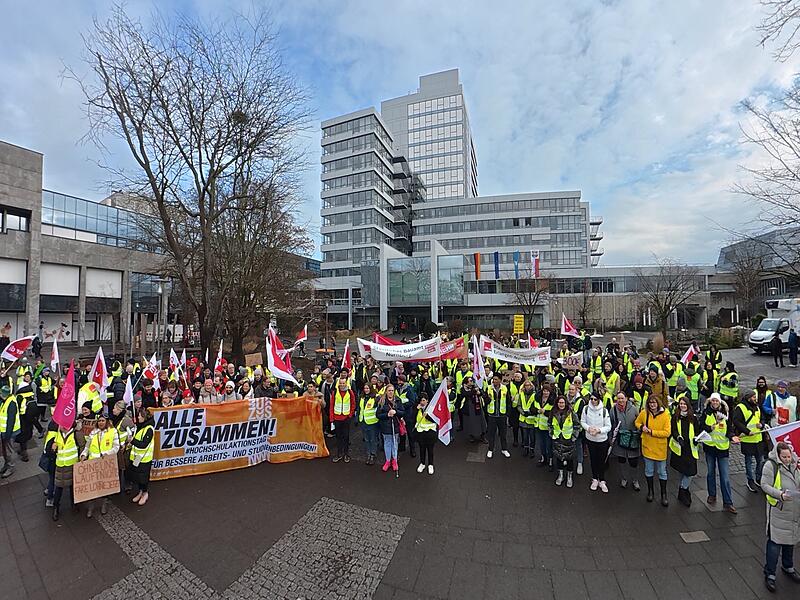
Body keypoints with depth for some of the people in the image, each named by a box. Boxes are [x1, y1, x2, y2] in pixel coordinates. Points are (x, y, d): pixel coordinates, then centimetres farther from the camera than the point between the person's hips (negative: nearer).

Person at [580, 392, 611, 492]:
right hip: (590, 439, 2)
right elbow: (582, 422, 0)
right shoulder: (586, 408, -11)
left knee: (602, 461, 10)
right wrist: (588, 428, -18)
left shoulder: (604, 410, -17)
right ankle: (595, 479, 32)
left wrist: (599, 430, -24)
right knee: (593, 460, 15)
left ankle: (602, 481, 29)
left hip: (602, 440, -2)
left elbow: (608, 427, -10)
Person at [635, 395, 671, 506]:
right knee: (648, 471, 16)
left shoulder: (665, 415, -13)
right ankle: (650, 491, 34)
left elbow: (667, 433, -15)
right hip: (647, 447, 2)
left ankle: (664, 494, 29)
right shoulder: (644, 413, -8)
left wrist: (652, 432, -20)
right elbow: (637, 422, 9)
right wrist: (641, 427, -11)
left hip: (660, 448, -2)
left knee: (662, 472, 12)